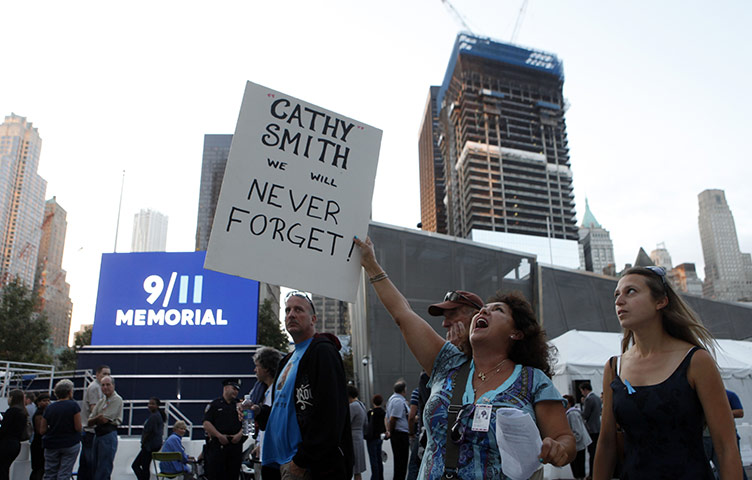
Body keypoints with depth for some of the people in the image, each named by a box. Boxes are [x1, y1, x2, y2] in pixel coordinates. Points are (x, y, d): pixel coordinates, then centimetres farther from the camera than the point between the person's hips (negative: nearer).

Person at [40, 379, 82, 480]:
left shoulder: (49, 408, 0)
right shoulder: (73, 405, -10)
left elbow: (42, 430, 4)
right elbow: (78, 427, -13)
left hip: (51, 445, 3)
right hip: (71, 444, -3)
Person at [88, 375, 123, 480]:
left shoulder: (117, 399, -8)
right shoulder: (101, 401, 15)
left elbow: (105, 419, -15)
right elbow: (89, 422, 10)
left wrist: (95, 419, 2)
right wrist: (99, 417, -9)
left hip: (109, 435, -8)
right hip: (97, 435, 8)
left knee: (104, 469, -5)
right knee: (95, 467, 14)